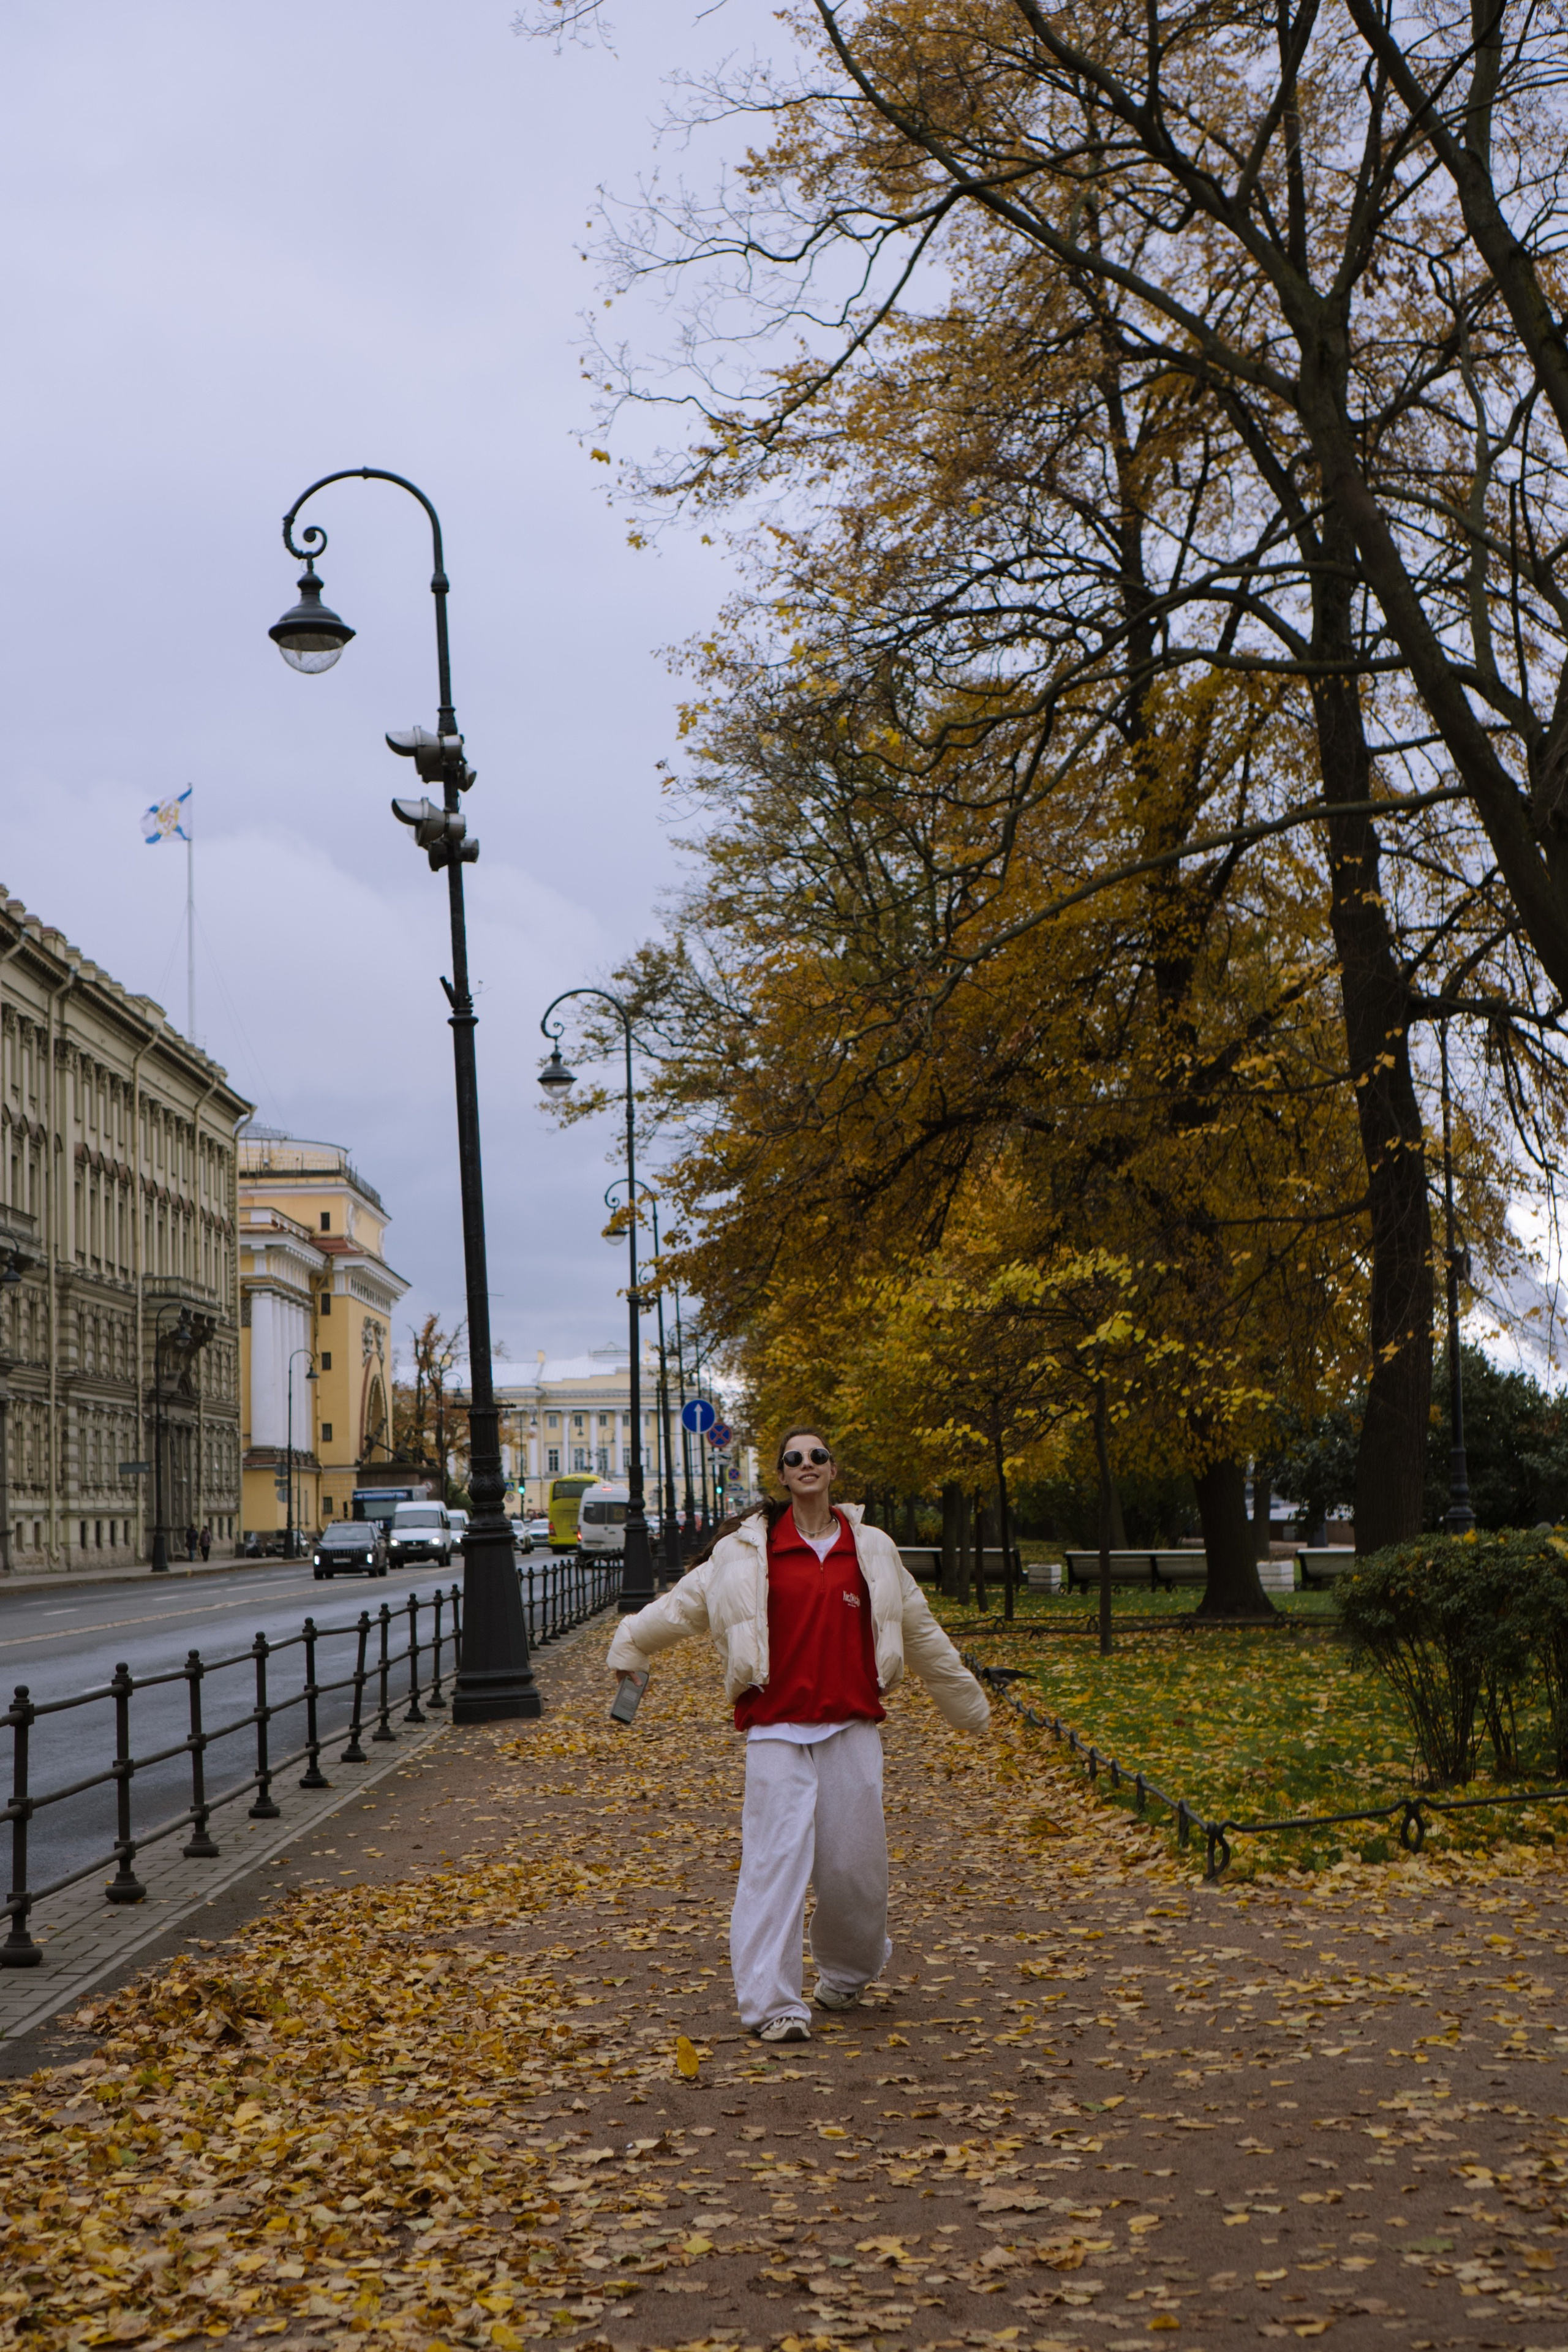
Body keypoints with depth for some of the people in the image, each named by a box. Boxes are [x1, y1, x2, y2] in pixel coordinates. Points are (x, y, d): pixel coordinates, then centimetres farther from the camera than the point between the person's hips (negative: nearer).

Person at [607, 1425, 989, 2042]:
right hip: (777, 1727, -2)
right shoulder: (749, 1549, 3)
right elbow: (686, 1601, 9)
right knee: (776, 1858, -9)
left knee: (855, 1860, 2)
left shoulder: (872, 1550, 10)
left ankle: (848, 1974, 29)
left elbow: (920, 1633, 20)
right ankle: (773, 2003, -5)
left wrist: (968, 1705, 26)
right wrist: (631, 1644, 2)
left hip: (852, 1725, 2)